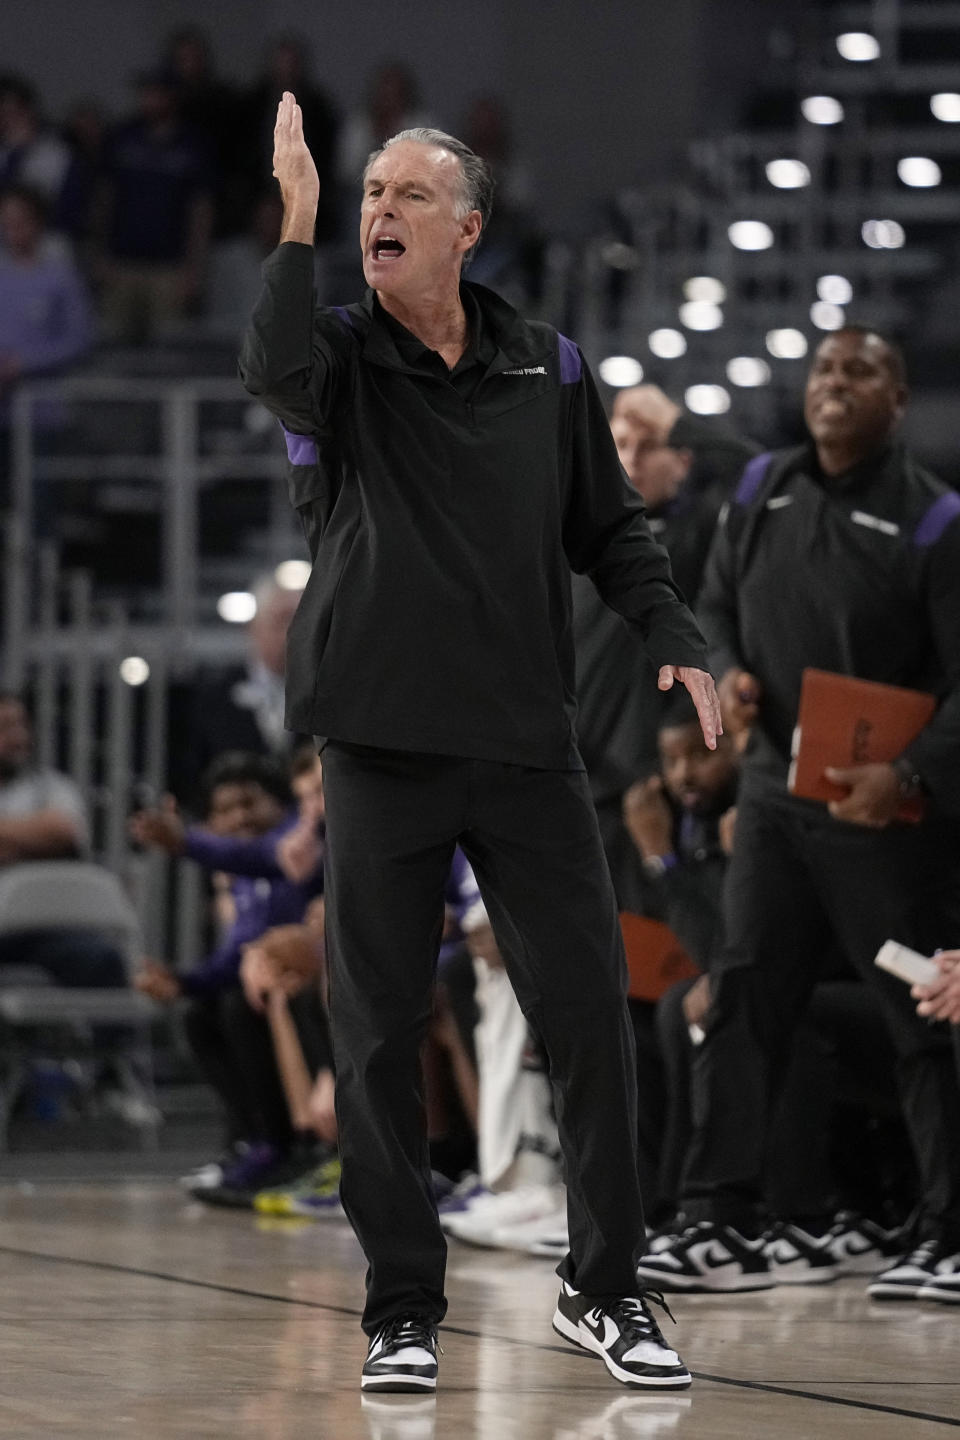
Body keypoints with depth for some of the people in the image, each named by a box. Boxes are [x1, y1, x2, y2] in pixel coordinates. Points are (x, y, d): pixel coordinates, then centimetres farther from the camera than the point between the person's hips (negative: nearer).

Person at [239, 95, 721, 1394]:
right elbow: (274, 371, -23)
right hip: (382, 744, -1)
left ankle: (604, 1286, 11)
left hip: (530, 747, 2)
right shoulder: (341, 355, 1)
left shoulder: (547, 368, 9)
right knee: (379, 1032, 2)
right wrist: (297, 221, -27)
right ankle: (403, 1303, 12)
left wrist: (675, 640, 1)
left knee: (591, 1015, -2)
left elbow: (609, 527, 15)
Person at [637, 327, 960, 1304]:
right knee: (741, 1000, -1)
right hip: (777, 786, 5)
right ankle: (722, 1227, 1)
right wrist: (726, 670, 0)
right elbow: (717, 602, 21)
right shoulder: (761, 490, 8)